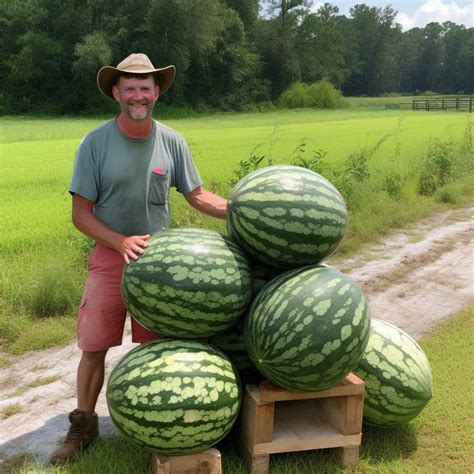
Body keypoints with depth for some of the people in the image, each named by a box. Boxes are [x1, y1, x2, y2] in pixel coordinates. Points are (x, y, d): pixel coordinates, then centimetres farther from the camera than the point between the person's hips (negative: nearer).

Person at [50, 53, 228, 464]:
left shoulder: (171, 141, -3)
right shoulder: (95, 142, -10)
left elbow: (197, 195, 4)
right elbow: (81, 214, -8)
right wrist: (121, 242, -21)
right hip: (110, 256, -1)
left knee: (155, 347, 11)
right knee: (94, 347, 2)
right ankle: (84, 426, 23)